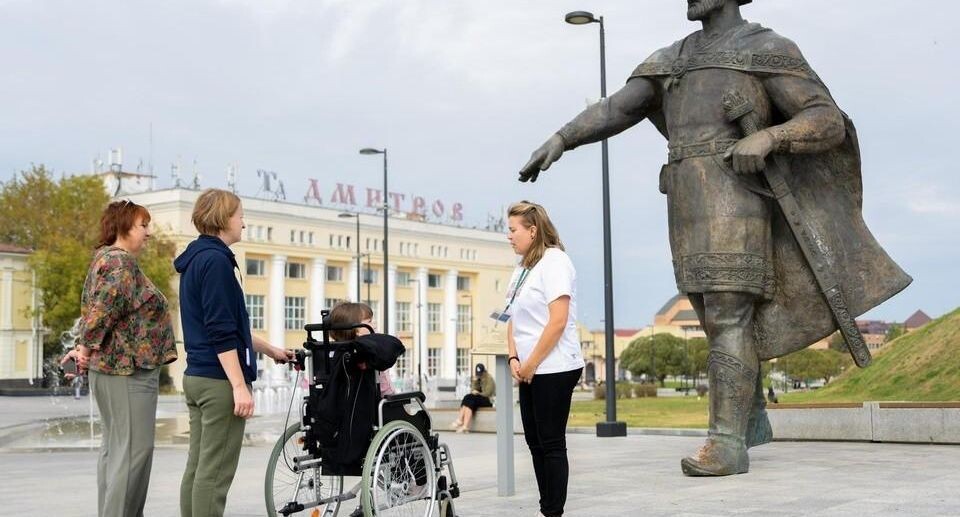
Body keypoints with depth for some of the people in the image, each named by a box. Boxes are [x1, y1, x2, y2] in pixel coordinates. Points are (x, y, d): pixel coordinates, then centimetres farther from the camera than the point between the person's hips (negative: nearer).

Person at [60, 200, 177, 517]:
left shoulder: (105, 258, 20)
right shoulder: (121, 261, -12)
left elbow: (92, 308, 20)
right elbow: (107, 305, -25)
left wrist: (85, 346, 12)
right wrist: (87, 346, -19)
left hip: (113, 368, 11)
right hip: (129, 367, -11)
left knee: (115, 446, 12)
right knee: (135, 447, -10)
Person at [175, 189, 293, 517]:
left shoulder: (197, 258, 17)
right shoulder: (216, 260, -13)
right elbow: (222, 332, -19)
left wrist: (269, 349, 32)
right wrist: (240, 386, -20)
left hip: (197, 377, 10)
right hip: (220, 380, -10)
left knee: (198, 466, 10)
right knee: (215, 472, -7)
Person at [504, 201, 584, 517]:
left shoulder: (554, 262, -11)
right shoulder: (523, 268, 15)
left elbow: (558, 322, -18)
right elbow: (513, 319, 17)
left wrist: (531, 364, -14)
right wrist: (514, 358, 3)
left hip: (554, 369, -9)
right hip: (530, 371, 9)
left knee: (551, 443, -4)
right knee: (535, 442, 10)